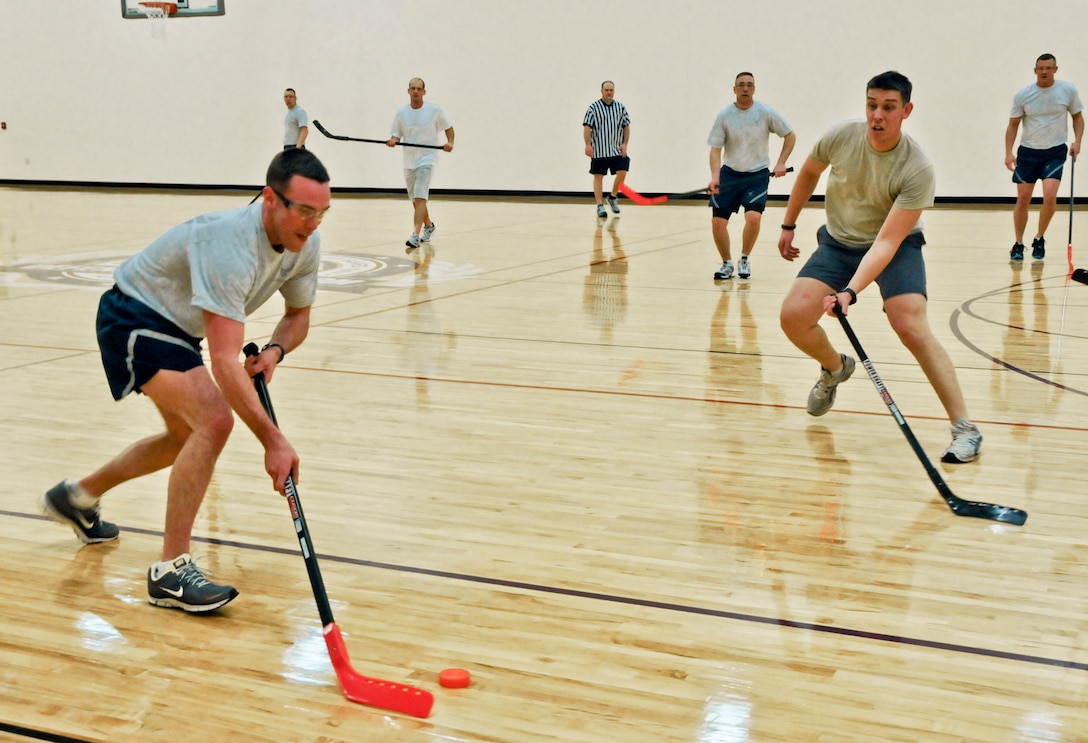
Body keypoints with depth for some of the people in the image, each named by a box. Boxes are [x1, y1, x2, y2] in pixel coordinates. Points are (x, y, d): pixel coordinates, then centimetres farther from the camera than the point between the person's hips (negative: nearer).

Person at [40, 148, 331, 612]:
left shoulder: (305, 244, -12)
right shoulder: (230, 246, -37)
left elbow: (298, 316, 5)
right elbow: (225, 362, -42)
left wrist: (274, 351, -18)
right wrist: (272, 441, -43)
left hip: (176, 327, 10)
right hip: (134, 317, -9)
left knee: (185, 438, 24)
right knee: (215, 420, -27)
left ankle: (77, 497, 46)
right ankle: (170, 572, -17)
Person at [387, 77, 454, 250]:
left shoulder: (434, 111, -4)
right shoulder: (401, 113, 3)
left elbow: (448, 127, 9)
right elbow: (396, 135, 4)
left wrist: (450, 142, -9)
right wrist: (393, 141, -19)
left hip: (426, 160, -4)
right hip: (409, 161, 4)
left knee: (419, 198, -18)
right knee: (416, 200, 15)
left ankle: (415, 236, -24)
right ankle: (428, 225, 40)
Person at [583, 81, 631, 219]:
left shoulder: (620, 107, 8)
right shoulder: (593, 108, -2)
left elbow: (626, 126, 12)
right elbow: (587, 127, -6)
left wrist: (625, 144, 1)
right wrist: (588, 144, -16)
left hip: (617, 149, 3)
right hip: (599, 150, -2)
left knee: (622, 172, -10)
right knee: (598, 177, 1)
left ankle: (613, 197, 13)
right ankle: (600, 206, 6)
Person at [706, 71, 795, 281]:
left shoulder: (766, 113, -4)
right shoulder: (724, 116, -4)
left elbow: (790, 136, 5)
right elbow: (715, 149, -4)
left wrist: (781, 163, -6)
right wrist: (715, 177, -19)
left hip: (758, 175, -1)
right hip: (729, 173, 1)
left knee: (753, 217, -22)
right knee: (717, 222, -6)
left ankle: (744, 260, 2)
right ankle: (727, 264, 18)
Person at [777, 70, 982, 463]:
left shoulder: (918, 168, -28)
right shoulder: (840, 136, -17)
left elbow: (887, 241, -31)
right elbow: (809, 172, 6)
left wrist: (850, 291, -42)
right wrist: (788, 225, 12)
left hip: (896, 247, -4)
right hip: (838, 241, 4)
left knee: (911, 326, -27)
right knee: (793, 316, -14)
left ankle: (964, 428, -18)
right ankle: (835, 367, 22)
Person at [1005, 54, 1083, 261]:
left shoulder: (1068, 90, -3)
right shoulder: (1022, 95, -4)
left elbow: (1077, 116, 10)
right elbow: (1013, 125, 3)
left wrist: (1077, 141, -5)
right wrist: (1009, 153, -7)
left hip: (1055, 152, -1)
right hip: (1028, 151, 1)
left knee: (1050, 196, -16)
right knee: (1023, 199, 2)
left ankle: (1039, 239, 5)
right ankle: (1018, 244, 17)